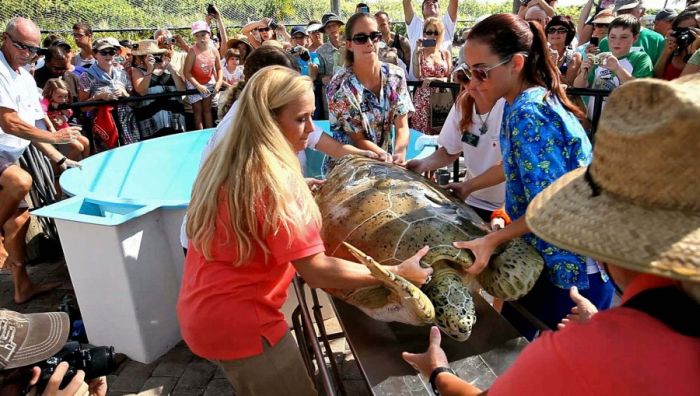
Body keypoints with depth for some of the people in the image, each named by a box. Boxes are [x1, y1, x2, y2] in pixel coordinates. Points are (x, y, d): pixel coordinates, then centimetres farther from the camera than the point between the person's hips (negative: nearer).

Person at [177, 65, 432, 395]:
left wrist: (297, 191, 14)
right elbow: (317, 272, -25)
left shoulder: (226, 163, 1)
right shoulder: (273, 180, -25)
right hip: (236, 321, -9)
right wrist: (397, 274, -18)